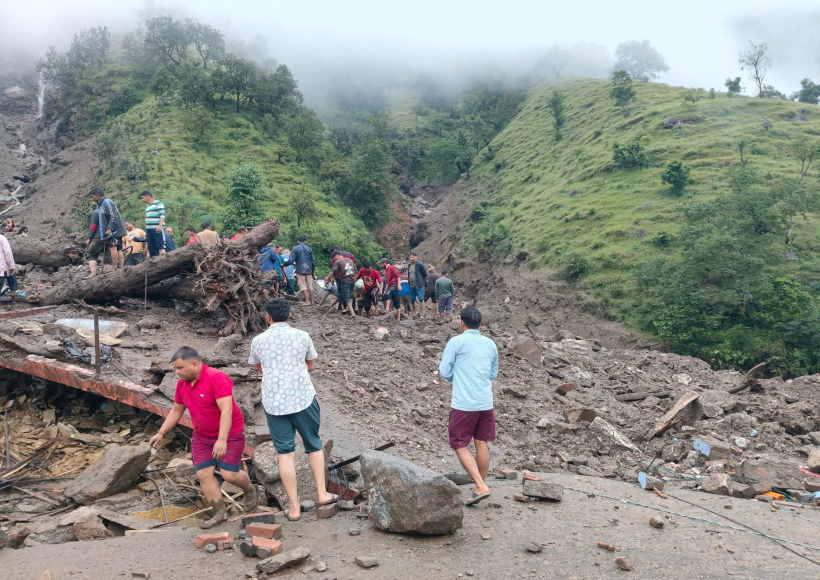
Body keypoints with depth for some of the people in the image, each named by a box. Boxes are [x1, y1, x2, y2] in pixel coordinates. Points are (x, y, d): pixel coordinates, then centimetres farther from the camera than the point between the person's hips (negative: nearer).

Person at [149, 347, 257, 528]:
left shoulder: (216, 378, -25)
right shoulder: (182, 383, -1)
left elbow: (226, 410, -32)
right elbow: (176, 410, 13)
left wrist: (222, 440, -39)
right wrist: (161, 433, 10)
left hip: (229, 433, -6)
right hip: (202, 435, 7)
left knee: (229, 474, -9)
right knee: (203, 474, -3)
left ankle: (249, 490, 21)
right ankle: (219, 513, 7)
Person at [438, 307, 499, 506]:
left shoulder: (456, 342, -5)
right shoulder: (490, 344, 10)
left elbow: (444, 371, -4)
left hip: (463, 404, -5)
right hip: (486, 402, 5)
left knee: (460, 447, 4)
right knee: (483, 444, 13)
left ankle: (481, 487, -5)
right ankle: (481, 485, 21)